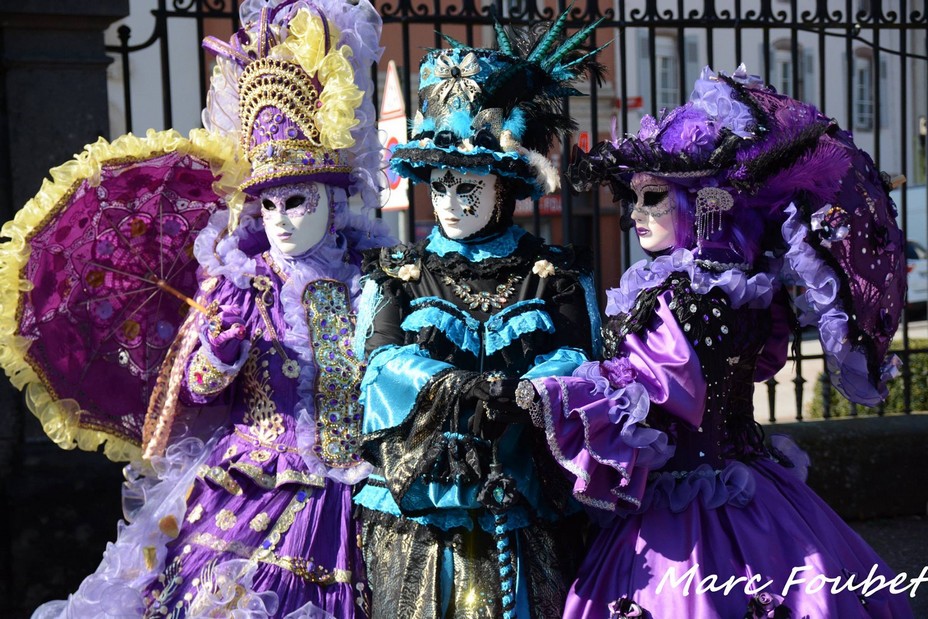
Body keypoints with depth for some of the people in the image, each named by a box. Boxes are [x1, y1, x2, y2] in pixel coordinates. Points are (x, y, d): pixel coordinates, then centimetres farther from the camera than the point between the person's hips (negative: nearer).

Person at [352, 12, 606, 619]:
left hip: (522, 515, 0)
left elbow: (572, 363, -7)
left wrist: (518, 396, -28)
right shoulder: (395, 273, 9)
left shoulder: (555, 274, 7)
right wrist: (460, 385, -25)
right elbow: (384, 362, -7)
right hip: (414, 516, 1)